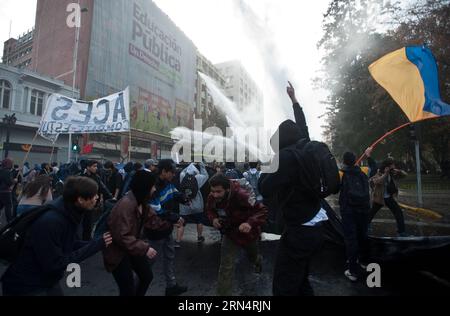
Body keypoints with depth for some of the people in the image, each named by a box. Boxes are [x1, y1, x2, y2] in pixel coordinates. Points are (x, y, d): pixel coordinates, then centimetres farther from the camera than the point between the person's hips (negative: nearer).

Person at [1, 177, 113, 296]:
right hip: (26, 286, -7)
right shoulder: (49, 221, -32)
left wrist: (98, 243, -9)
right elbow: (54, 265, -28)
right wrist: (95, 246, -26)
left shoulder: (70, 213, -5)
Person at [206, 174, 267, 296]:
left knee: (252, 256, 30)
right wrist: (213, 218, -22)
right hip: (230, 234, 2)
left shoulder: (241, 195, -41)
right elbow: (210, 210, 0)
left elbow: (262, 210, -35)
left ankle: (258, 261, 69)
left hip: (248, 233, -2)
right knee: (226, 267, -7)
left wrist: (250, 223, -52)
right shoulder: (212, 198, -23)